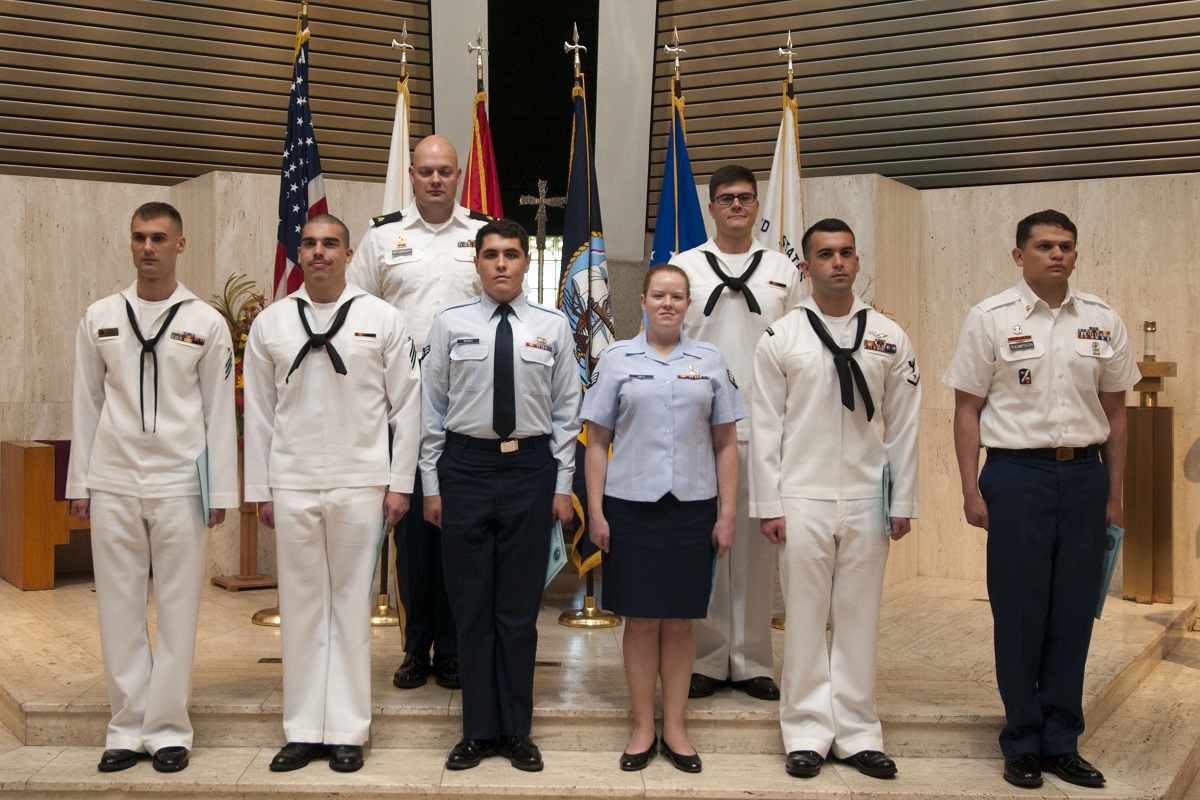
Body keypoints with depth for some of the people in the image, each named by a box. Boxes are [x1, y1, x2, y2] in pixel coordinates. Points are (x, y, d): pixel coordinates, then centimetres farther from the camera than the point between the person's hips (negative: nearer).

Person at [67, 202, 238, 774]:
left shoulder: (205, 323, 2)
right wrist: (79, 483, 6)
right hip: (113, 484, 2)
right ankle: (127, 728, 17)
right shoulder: (100, 317, 8)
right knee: (119, 610, 6)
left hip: (178, 485, -2)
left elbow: (220, 411, 1)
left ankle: (168, 730, 13)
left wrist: (221, 491, -2)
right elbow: (86, 402, 10)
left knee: (177, 611, 2)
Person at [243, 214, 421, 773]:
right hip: (292, 484, 2)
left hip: (360, 483, -1)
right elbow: (259, 412, 8)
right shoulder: (271, 323, 7)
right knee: (300, 605, 6)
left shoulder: (382, 319, 2)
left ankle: (347, 731, 13)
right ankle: (303, 730, 15)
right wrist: (259, 489, 5)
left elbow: (406, 405, 2)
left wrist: (399, 483, -2)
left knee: (351, 603, 4)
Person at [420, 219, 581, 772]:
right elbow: (432, 408, 3)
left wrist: (562, 486, 1)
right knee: (471, 607, 7)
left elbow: (567, 411, 4)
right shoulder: (450, 324, 2)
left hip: (530, 468, 0)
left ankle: (517, 731, 21)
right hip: (465, 466, 0)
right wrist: (432, 484, 0)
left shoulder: (553, 327, 3)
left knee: (520, 608, 7)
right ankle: (478, 730, 20)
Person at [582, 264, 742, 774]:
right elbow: (597, 441, 4)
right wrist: (595, 511, -2)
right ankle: (643, 729, 17)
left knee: (680, 621, 7)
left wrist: (727, 513, 2)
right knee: (641, 619, 4)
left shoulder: (710, 361, 7)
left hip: (692, 507, 1)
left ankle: (675, 728, 19)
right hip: (631, 506, -1)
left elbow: (726, 444, 8)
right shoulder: (617, 359, 4)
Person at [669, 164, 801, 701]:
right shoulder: (684, 268, 8)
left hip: (763, 429, 1)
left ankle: (752, 662, 12)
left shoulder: (783, 272, 12)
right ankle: (706, 660, 11)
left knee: (757, 546, 2)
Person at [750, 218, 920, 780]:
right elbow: (765, 427, 1)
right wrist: (768, 505, -3)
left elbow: (903, 426, 7)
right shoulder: (780, 339, 2)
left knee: (859, 619, 8)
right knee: (805, 619, 5)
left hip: (867, 502, 2)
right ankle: (808, 733, 16)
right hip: (802, 501, -1)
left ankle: (857, 733, 19)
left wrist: (903, 501, 4)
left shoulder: (889, 338, 6)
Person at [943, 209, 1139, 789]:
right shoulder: (990, 319, -1)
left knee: (1073, 614, 8)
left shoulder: (1102, 322, 7)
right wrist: (972, 491, -5)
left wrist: (1114, 493, 10)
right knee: (1019, 614, 4)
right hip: (1016, 474, -3)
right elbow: (967, 409, -1)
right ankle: (1022, 744, 17)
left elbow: (1114, 410, 12)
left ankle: (1062, 743, 21)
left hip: (1084, 474, 3)